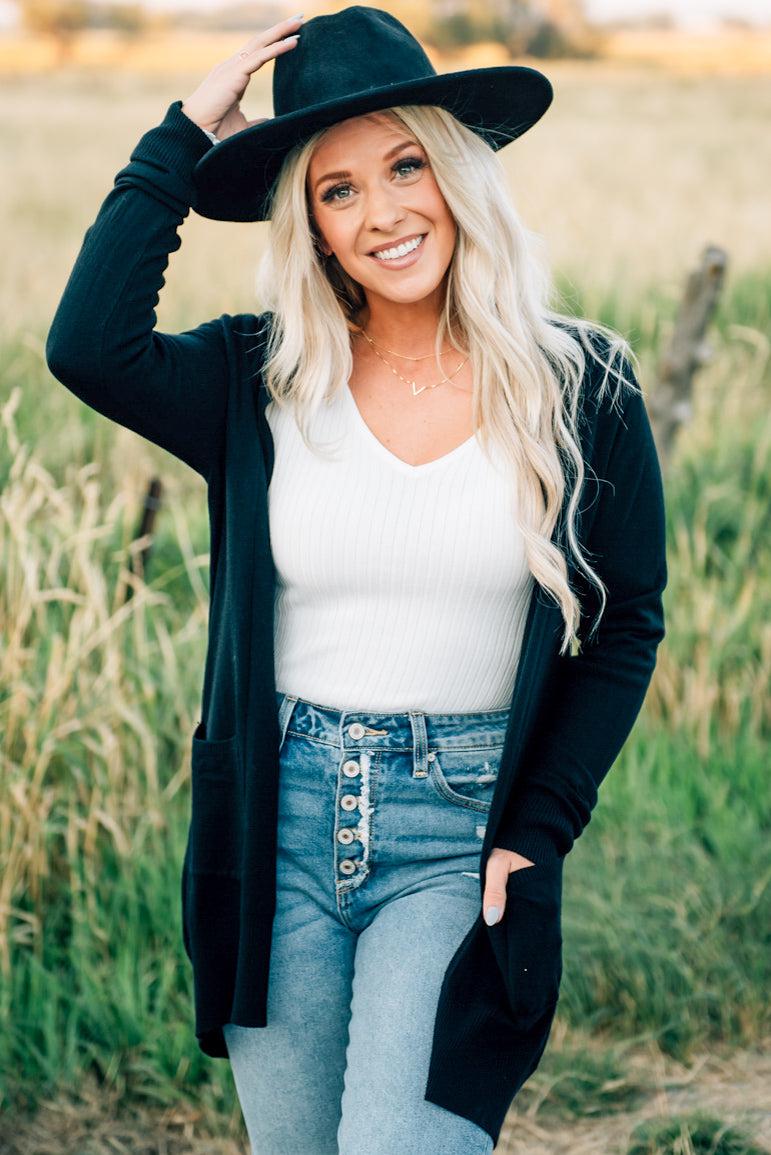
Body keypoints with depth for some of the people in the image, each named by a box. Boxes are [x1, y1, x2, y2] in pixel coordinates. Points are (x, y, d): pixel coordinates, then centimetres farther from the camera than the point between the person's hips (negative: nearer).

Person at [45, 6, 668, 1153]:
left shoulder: (581, 384, -1)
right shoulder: (262, 381, 2)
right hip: (279, 830, 2)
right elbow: (88, 347, -17)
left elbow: (624, 627, 4)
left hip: (460, 832, -2)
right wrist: (184, 136, -9)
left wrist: (536, 836, -5)